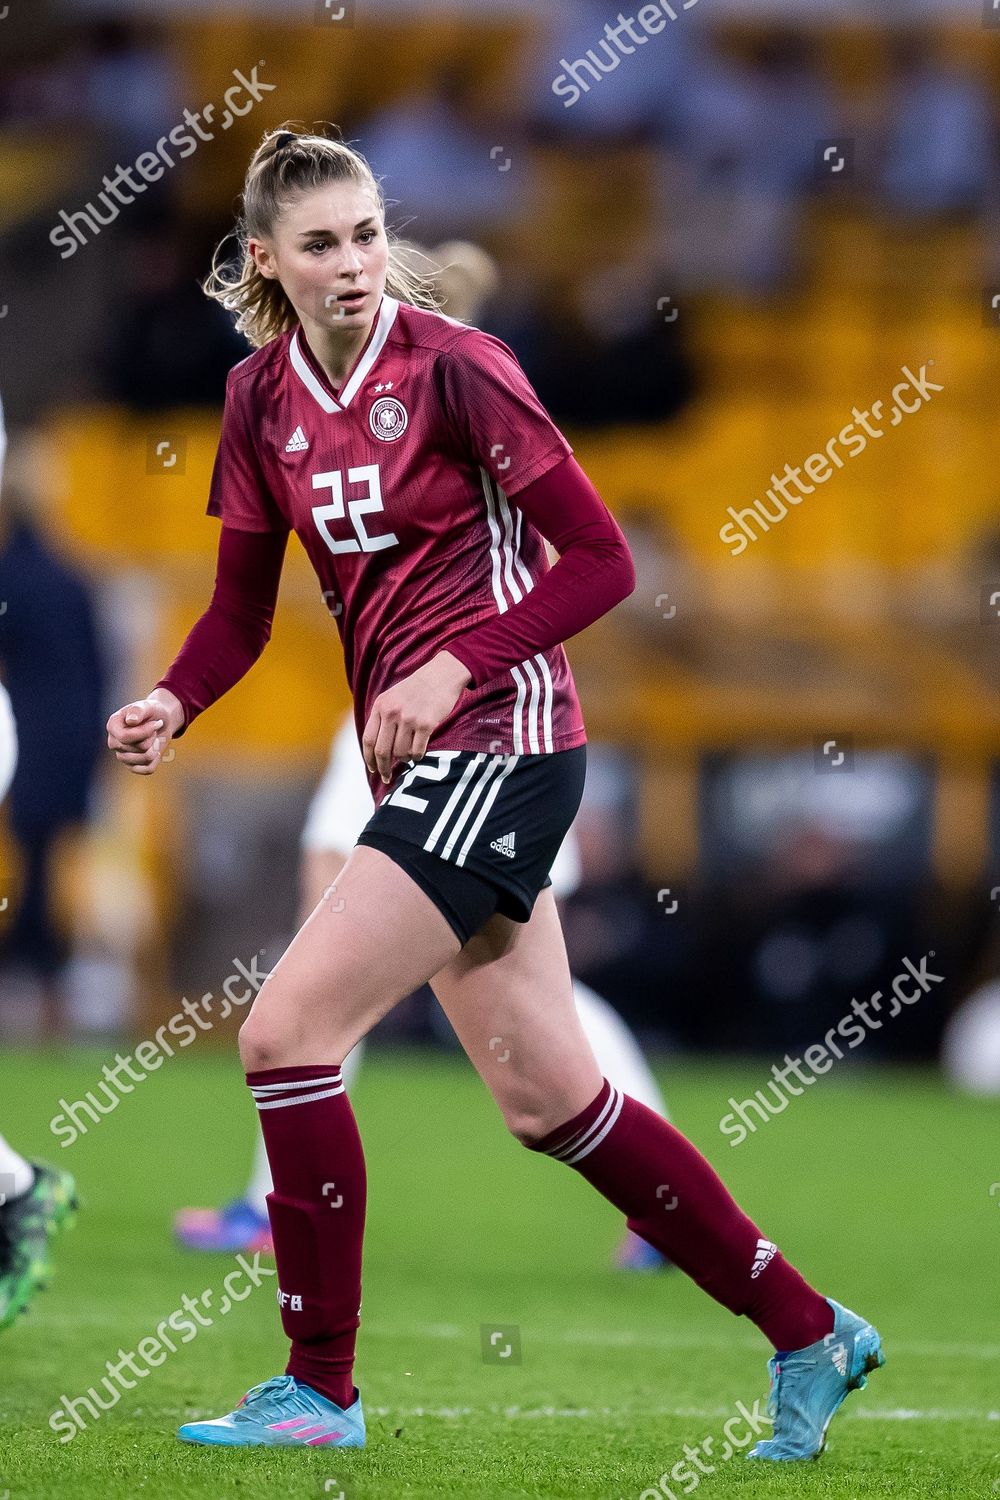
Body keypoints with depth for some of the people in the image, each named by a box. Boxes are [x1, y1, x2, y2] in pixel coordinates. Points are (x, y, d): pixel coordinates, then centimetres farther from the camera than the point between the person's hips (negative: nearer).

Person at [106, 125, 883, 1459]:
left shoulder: (452, 369, -12)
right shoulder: (263, 397, 7)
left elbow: (601, 561, -12)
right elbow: (243, 607, 13)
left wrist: (454, 671, -21)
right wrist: (172, 705, -7)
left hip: (498, 739, -8)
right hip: (417, 756, 8)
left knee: (286, 1032, -13)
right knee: (546, 1098, 11)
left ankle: (321, 1389, -2)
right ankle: (808, 1335, 21)